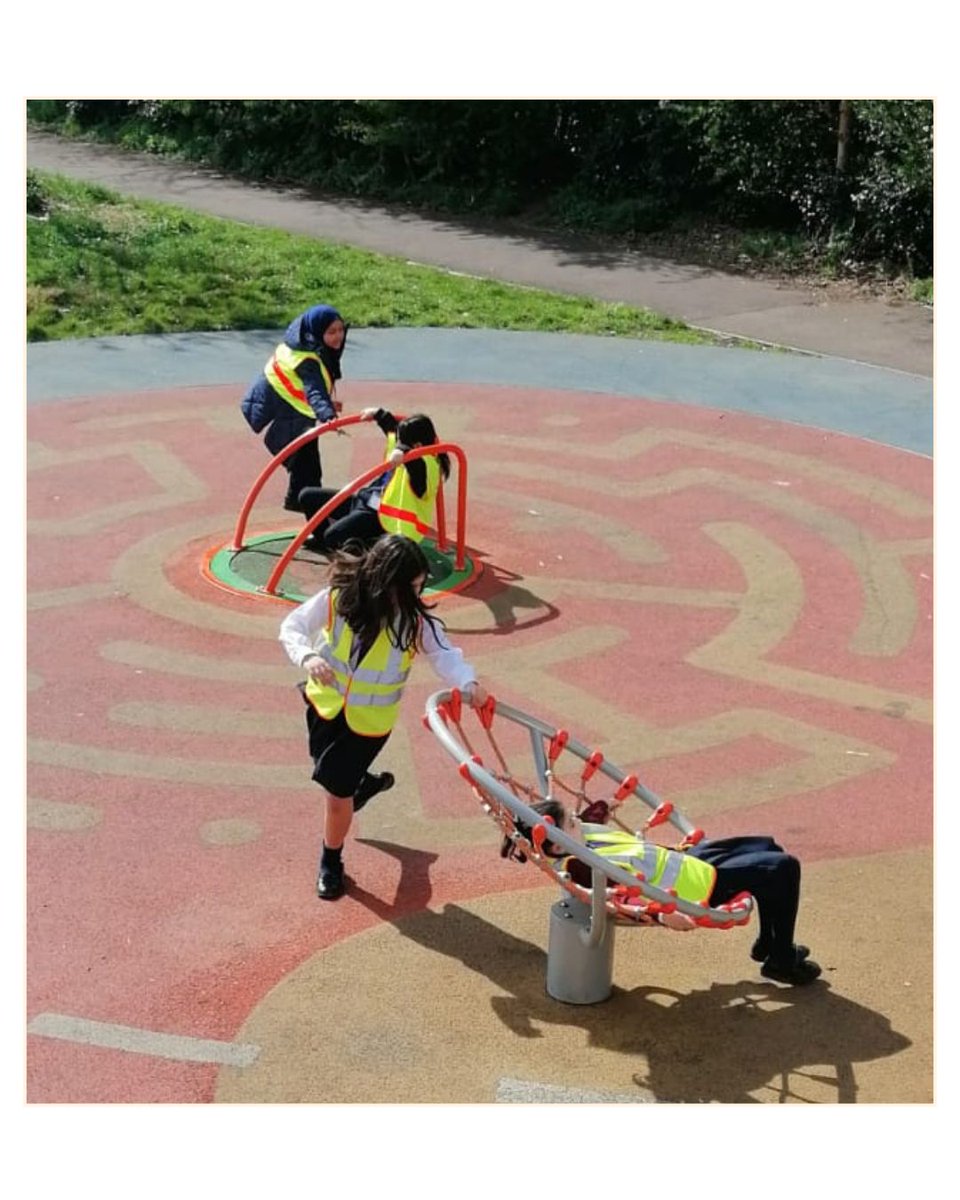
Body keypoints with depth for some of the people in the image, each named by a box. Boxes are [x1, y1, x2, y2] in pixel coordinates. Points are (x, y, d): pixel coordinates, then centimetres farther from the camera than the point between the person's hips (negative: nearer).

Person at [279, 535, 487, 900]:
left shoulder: (416, 620, -20)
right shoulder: (338, 599, -20)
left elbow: (444, 654, -22)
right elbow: (293, 626, -14)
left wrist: (467, 683, -43)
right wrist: (308, 656, -34)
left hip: (369, 721, -2)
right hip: (325, 705, 2)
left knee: (338, 793, 1)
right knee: (330, 774, 22)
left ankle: (331, 863, 27)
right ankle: (364, 782, 59)